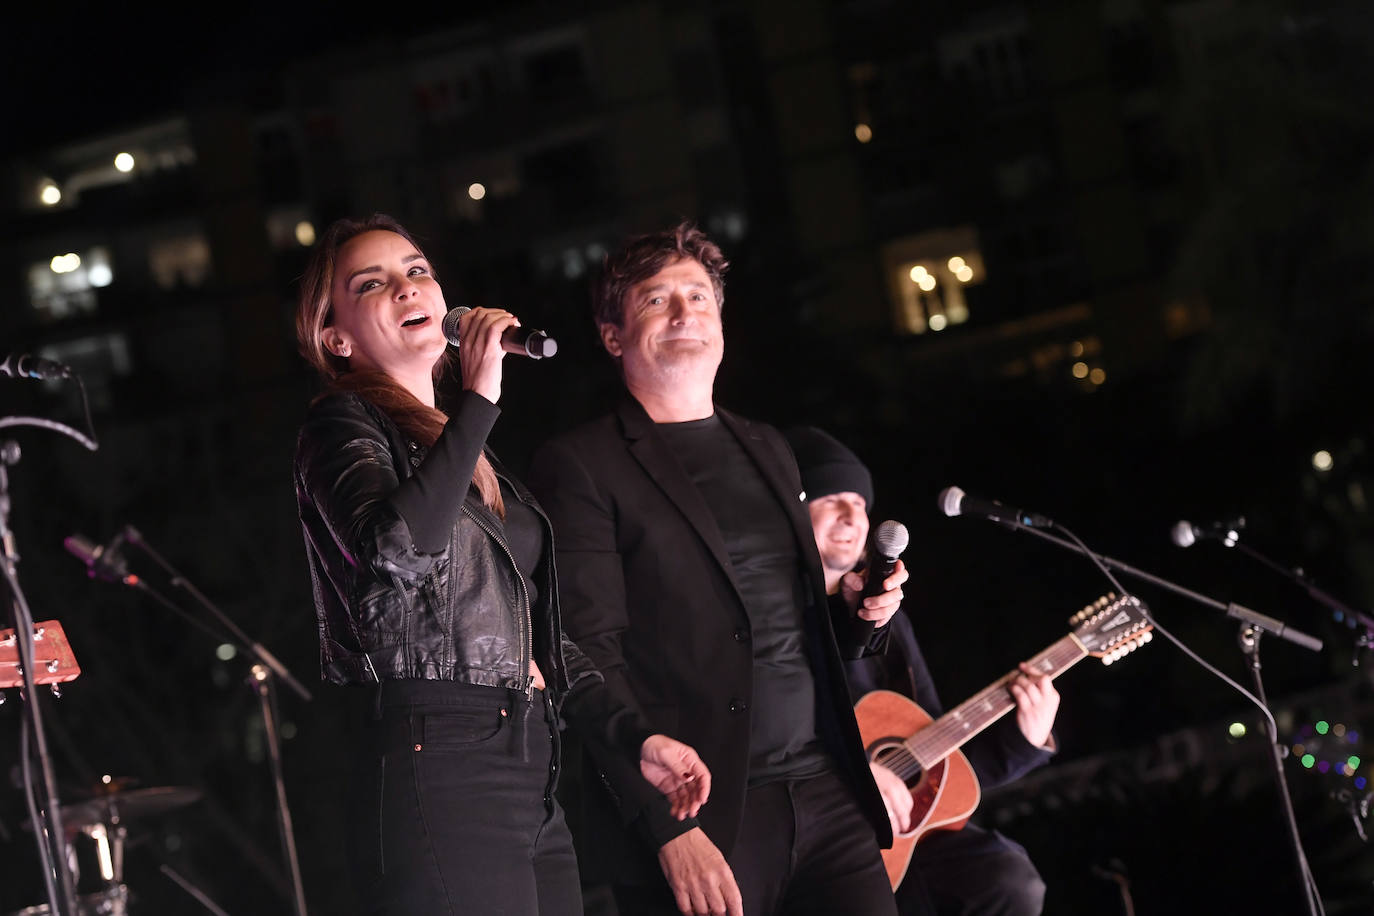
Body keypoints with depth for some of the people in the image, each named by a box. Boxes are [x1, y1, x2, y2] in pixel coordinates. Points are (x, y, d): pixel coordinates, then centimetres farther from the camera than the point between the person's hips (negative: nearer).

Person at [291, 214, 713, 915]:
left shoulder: (468, 454, 24)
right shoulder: (342, 424, 0)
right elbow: (396, 548, -22)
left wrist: (633, 737, 16)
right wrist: (479, 399, -18)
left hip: (532, 776, 8)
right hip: (438, 773, -8)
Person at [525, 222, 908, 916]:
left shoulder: (767, 450, 20)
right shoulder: (579, 466, -1)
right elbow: (589, 658, -10)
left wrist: (858, 613, 6)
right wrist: (667, 828, -18)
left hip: (829, 800, 6)